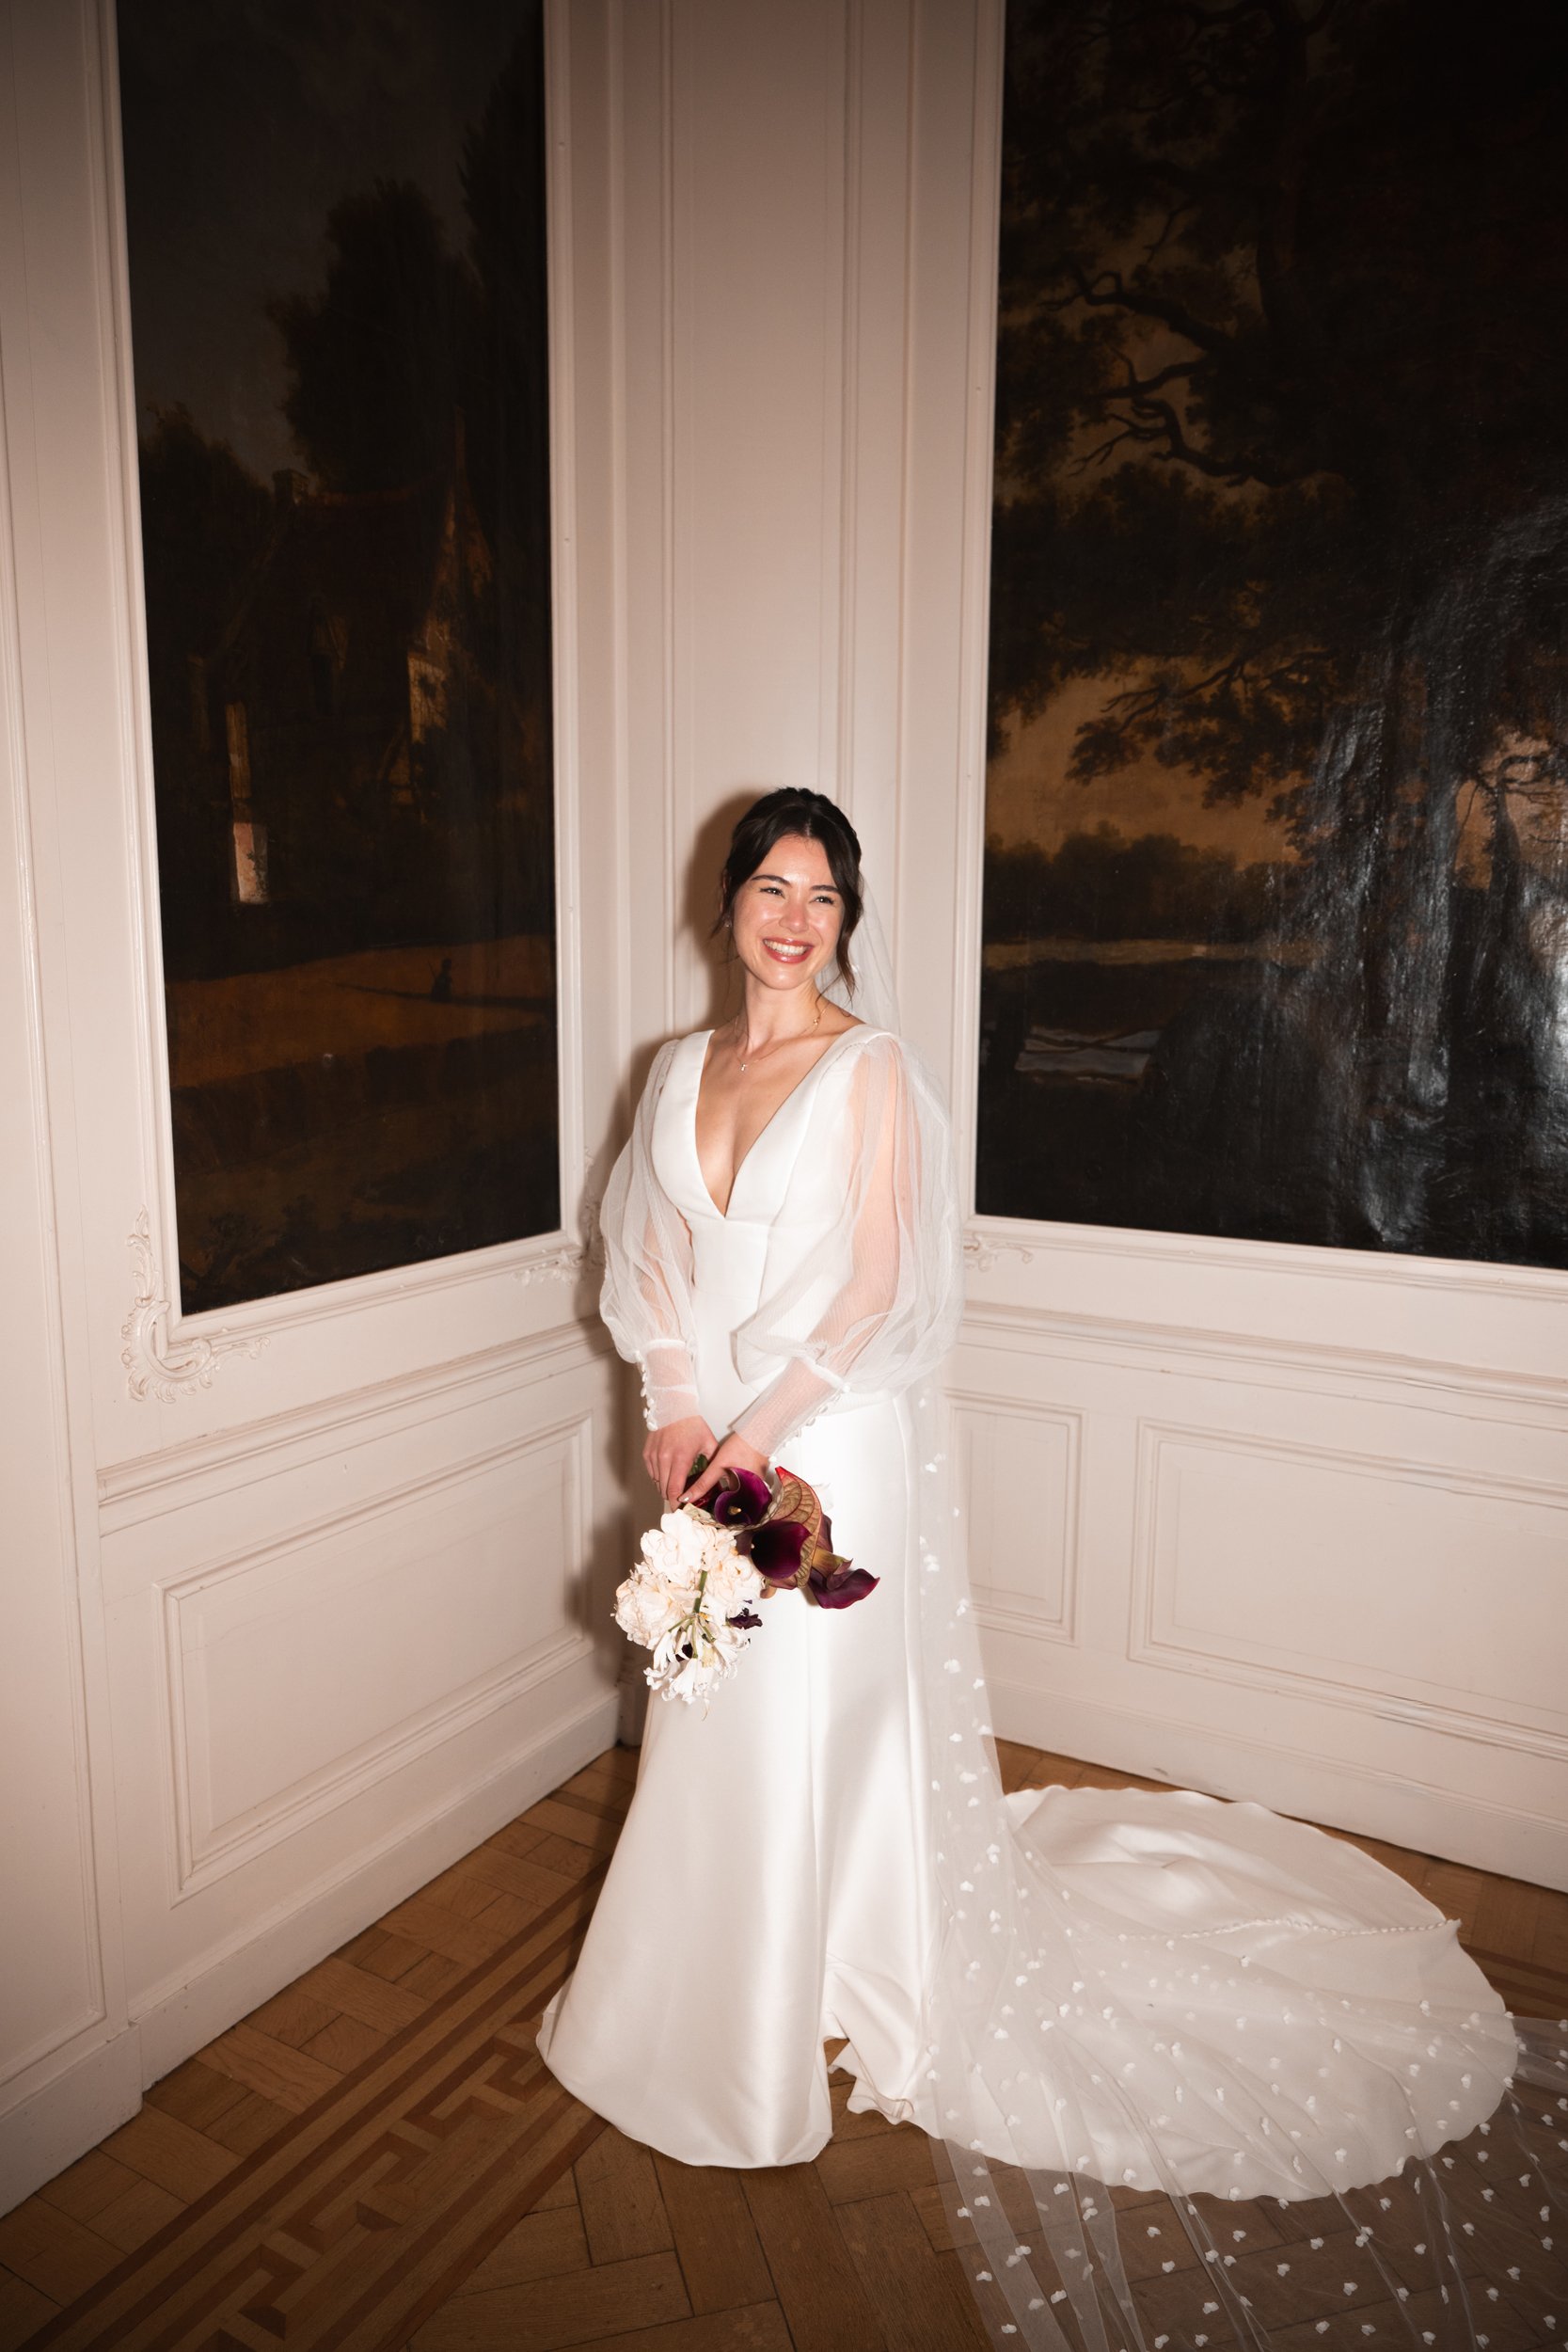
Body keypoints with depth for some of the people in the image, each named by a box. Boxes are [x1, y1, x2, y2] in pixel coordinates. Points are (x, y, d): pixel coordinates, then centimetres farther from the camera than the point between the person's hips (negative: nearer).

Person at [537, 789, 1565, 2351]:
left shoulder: (871, 1069, -10)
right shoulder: (682, 1068, 7)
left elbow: (877, 1291, -14)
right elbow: (649, 1255, 8)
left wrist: (761, 1430, -18)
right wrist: (675, 1410, -5)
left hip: (829, 1443, -5)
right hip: (706, 1444, 6)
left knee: (815, 1726, 5)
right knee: (706, 1722, 17)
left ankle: (826, 2008, 29)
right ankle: (705, 1998, 41)